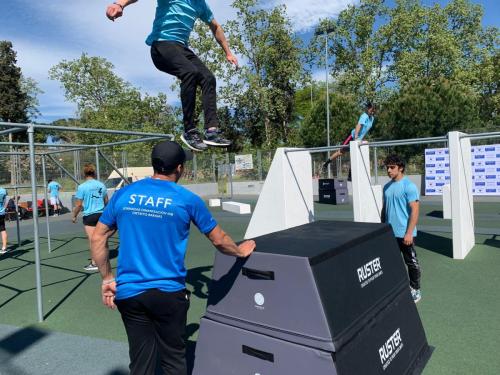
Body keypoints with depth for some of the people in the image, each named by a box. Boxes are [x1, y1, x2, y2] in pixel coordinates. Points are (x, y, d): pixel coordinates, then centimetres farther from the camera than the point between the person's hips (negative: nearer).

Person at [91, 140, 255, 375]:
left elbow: (98, 238, 5)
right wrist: (240, 251, 22)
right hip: (168, 292, -3)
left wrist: (107, 278, 11)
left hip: (128, 292, 3)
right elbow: (219, 240, 4)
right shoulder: (187, 200, -5)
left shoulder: (123, 194, 3)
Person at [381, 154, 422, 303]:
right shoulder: (387, 187, 9)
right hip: (389, 234, 6)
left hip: (405, 234, -6)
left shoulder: (409, 186, -11)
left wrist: (409, 233, -19)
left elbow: (415, 210, -16)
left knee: (411, 263, 8)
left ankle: (415, 290, 24)